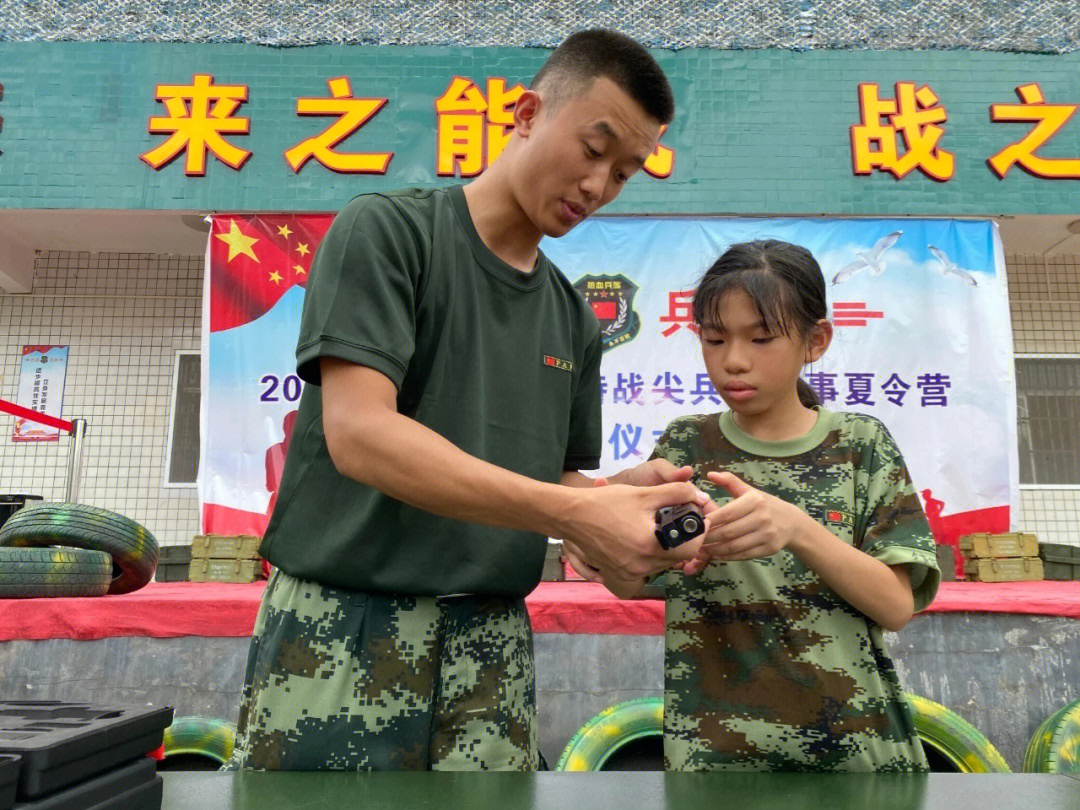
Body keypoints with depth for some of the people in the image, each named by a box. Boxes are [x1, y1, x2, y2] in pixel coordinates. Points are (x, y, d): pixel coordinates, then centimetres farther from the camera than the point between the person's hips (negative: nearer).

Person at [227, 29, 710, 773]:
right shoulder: (386, 230, -6)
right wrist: (577, 514, -23)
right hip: (344, 632, -4)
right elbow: (358, 433, -18)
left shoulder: (575, 320, 10)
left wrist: (624, 493, -7)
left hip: (492, 653, 5)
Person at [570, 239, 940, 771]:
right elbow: (636, 584, -2)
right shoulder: (686, 446, 1)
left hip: (855, 742, 0)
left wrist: (797, 528, -27)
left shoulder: (861, 444, -1)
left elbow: (896, 605, -9)